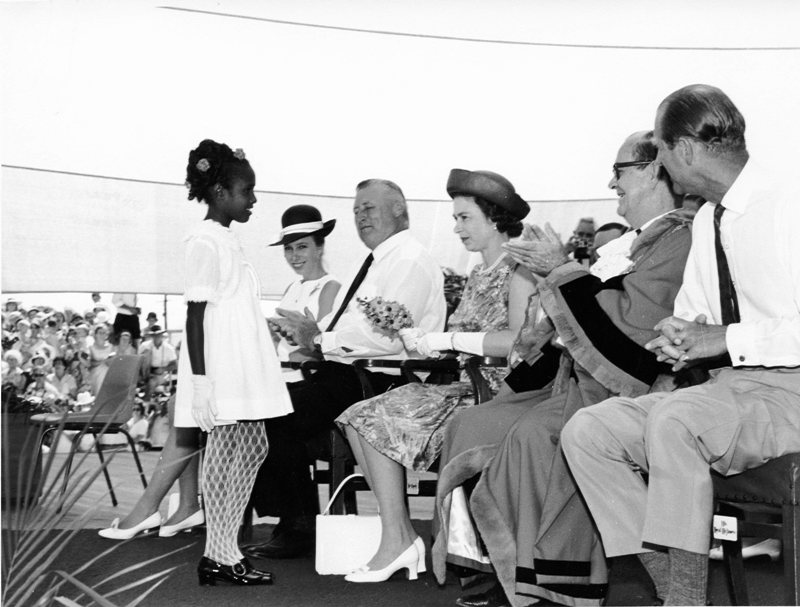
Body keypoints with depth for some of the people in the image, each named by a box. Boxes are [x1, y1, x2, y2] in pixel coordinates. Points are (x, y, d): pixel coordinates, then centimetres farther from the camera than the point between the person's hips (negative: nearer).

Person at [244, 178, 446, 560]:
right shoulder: (375, 263, 22)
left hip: (380, 382, -9)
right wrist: (309, 333, 0)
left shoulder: (410, 260, -9)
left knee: (277, 418, -18)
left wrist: (320, 339, -16)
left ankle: (299, 528, -4)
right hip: (345, 373, 9)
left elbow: (387, 338, -21)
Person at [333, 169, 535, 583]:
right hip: (462, 385, 9)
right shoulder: (478, 275, 21)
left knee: (382, 418, -18)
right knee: (360, 417, -5)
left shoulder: (518, 268, -7)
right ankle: (400, 536, -10)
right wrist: (419, 337, 1)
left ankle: (397, 543, -9)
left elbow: (521, 340, -22)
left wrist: (449, 339, -18)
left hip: (496, 391, -9)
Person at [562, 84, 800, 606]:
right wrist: (679, 338, -1)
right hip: (728, 387, 8)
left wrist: (727, 338, -20)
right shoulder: (706, 221, 14)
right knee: (587, 432, -6)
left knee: (672, 420, -34)